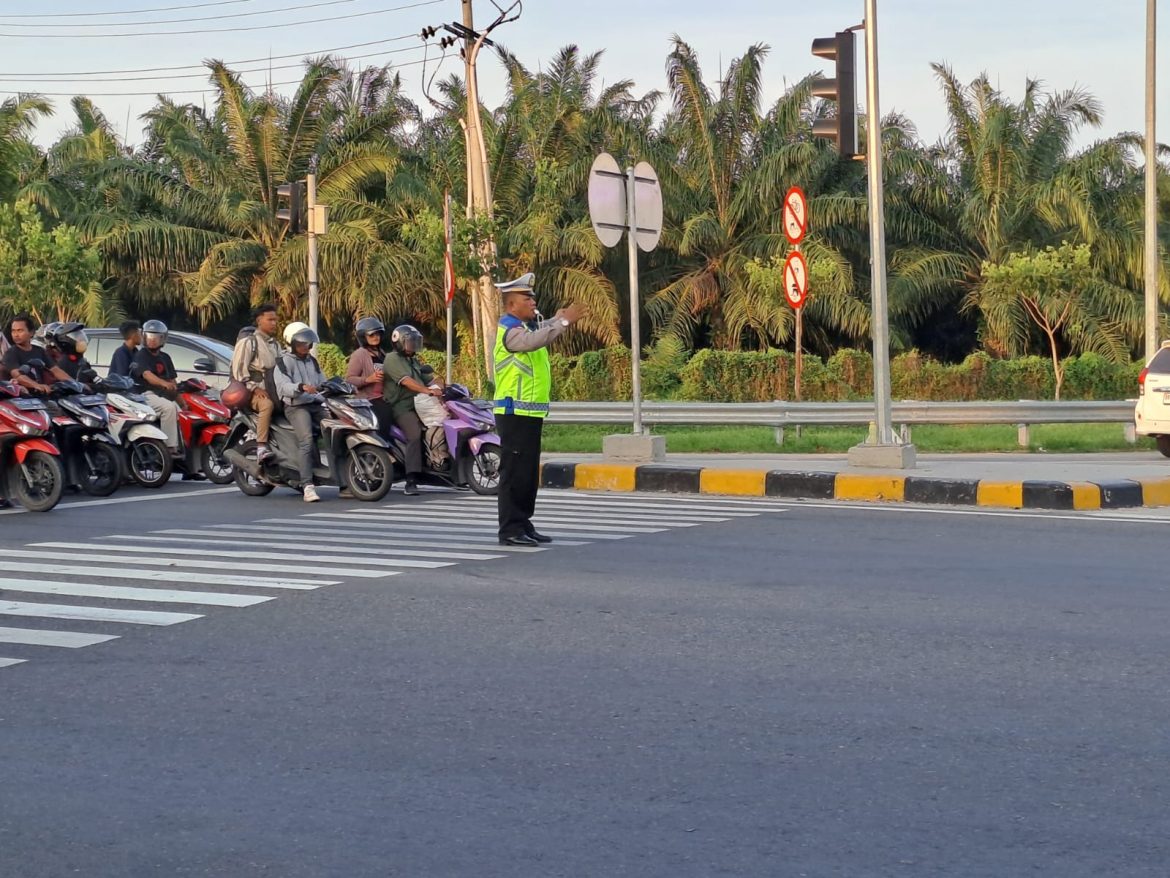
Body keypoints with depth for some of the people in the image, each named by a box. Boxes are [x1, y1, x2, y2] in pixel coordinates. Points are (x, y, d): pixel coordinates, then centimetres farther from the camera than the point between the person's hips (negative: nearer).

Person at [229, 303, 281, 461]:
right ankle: (261, 447, -40)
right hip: (251, 392, -8)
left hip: (270, 390, 8)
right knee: (267, 404, -37)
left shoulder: (275, 345, 22)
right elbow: (238, 368, -12)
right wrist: (254, 388, -20)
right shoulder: (248, 342, -4)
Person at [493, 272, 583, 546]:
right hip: (515, 412, -10)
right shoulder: (509, 329, -14)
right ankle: (510, 530, -8)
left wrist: (559, 318, 17)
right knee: (514, 472, -9)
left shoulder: (527, 325, 18)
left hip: (530, 413, 10)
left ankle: (523, 525, 19)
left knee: (529, 473, 13)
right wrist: (563, 321, -33)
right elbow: (533, 341, -33)